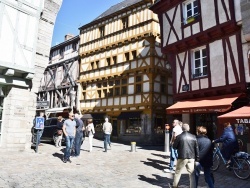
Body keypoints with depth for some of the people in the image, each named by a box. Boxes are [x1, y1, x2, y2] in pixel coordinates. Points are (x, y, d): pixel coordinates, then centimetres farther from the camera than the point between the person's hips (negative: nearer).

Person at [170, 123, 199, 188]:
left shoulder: (179, 137, -10)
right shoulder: (193, 137, -1)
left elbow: (174, 146, -2)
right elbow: (196, 148, 2)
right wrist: (197, 157, 11)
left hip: (182, 157, -2)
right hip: (191, 157, 2)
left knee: (178, 172, 13)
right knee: (192, 173, 12)